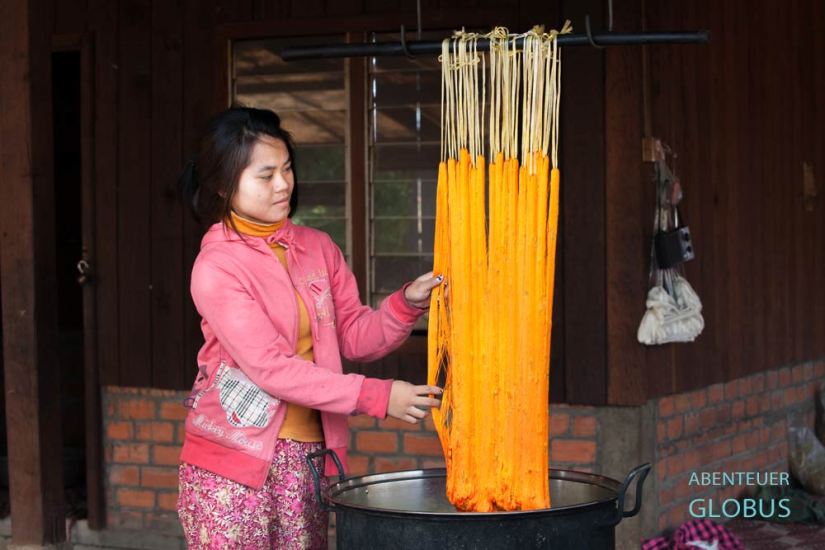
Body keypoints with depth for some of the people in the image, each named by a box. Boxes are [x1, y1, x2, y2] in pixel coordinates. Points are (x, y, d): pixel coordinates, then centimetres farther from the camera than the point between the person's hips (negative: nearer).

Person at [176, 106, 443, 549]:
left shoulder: (317, 248, 7)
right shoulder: (216, 267, -12)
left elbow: (354, 336, 9)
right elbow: (270, 367, -18)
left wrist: (406, 304, -11)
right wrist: (376, 397, -21)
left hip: (306, 456, 5)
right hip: (232, 461, -5)